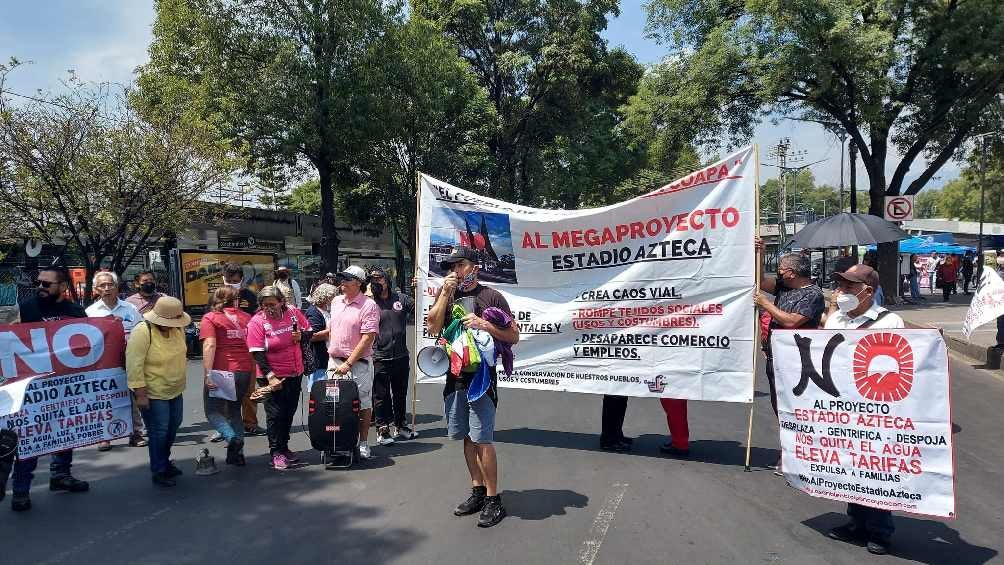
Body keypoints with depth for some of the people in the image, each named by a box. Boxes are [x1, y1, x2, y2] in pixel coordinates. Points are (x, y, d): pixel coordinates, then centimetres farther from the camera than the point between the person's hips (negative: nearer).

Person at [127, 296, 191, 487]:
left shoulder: (177, 329, -3)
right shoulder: (142, 332, -24)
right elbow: (134, 365, -24)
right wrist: (140, 394, -23)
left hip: (175, 391, 7)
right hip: (153, 394, -7)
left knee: (172, 428, 17)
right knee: (159, 432, 0)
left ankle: (165, 462, 37)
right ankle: (159, 472, 15)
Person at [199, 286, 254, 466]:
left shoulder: (210, 318, -1)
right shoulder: (246, 317, 11)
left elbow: (209, 346, -14)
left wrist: (207, 374, -17)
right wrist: (251, 371, 21)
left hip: (222, 371, -4)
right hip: (245, 371, 5)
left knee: (213, 411, 7)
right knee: (234, 410, 18)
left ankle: (232, 437, -18)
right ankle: (237, 453, 14)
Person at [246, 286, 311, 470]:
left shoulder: (293, 312, -3)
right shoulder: (257, 322, -13)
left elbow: (309, 332, 10)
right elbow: (257, 353, -17)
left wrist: (301, 336, -13)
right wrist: (270, 376, -24)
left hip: (295, 374, 5)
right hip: (272, 377, -4)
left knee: (289, 413, 15)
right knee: (275, 414, -1)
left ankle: (284, 448, 30)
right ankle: (276, 453, 11)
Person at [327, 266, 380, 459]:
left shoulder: (368, 305, -11)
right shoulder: (336, 302, 11)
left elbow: (367, 338, -16)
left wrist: (348, 363, -19)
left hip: (358, 363, -6)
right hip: (334, 360, 6)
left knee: (362, 404, 3)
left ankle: (363, 443, 14)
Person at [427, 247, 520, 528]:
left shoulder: (491, 296, -2)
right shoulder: (445, 294, 11)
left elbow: (514, 336, -3)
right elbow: (433, 328, -4)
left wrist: (484, 325, -16)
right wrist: (445, 293, -8)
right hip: (455, 375, 5)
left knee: (482, 439, -6)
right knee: (467, 437, 12)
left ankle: (493, 499, 5)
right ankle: (477, 491, 26)